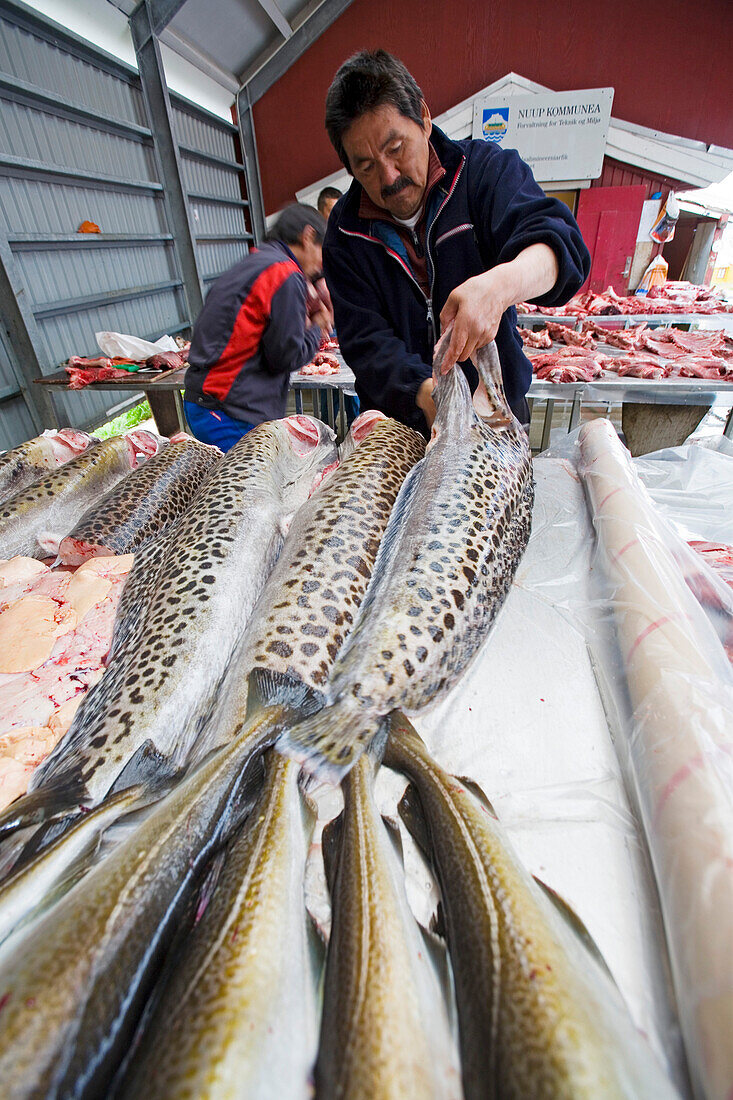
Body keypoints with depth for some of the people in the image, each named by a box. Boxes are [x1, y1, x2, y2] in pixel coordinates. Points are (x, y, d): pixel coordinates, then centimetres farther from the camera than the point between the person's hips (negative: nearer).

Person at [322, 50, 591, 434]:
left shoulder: (484, 168, -5)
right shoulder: (346, 230, -2)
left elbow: (560, 243, -20)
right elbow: (364, 341, -11)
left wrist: (502, 283, -44)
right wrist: (424, 393, -30)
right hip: (400, 424, 1)